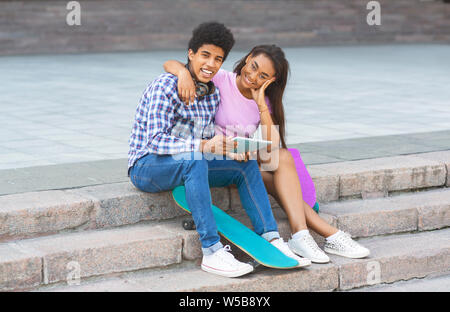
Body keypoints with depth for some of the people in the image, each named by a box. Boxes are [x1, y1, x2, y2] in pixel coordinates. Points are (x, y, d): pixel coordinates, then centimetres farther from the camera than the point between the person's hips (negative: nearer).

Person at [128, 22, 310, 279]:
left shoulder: (213, 94, 6)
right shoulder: (165, 86, -19)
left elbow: (209, 139, 9)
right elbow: (156, 141, -28)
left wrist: (232, 147, -14)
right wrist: (203, 145, -39)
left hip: (188, 165, 8)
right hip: (146, 167, -8)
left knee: (246, 165, -2)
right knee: (193, 159, -37)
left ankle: (271, 240, -6)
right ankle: (212, 252, -38)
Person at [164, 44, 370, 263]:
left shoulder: (266, 102, 5)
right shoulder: (221, 81, -8)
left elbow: (271, 146, -11)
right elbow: (170, 64, -15)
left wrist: (261, 104, -16)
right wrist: (184, 73, -38)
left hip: (249, 160, 6)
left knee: (283, 157, -25)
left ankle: (300, 236, -28)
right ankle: (330, 234, -24)